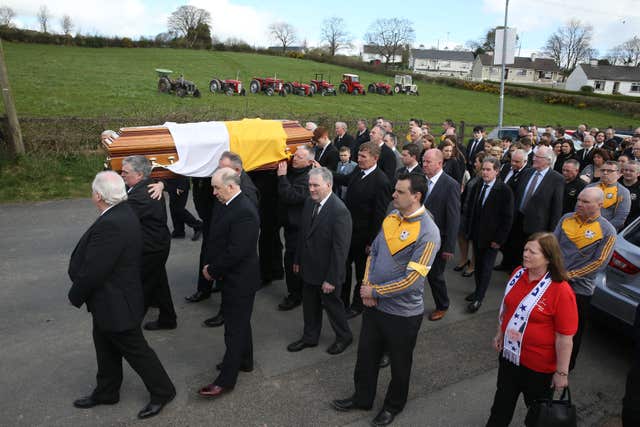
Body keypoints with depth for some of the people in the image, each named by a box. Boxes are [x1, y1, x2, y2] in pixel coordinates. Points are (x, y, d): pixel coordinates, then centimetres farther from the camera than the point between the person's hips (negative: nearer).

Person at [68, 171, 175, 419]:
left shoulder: (111, 225, -32)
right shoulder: (123, 212, 0)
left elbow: (92, 272, -27)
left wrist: (75, 296, -10)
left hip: (116, 304, -10)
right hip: (112, 300, 10)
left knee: (135, 350, 8)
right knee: (106, 349, 25)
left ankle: (162, 391, 27)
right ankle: (106, 392, 45)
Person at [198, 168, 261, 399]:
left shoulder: (244, 212, -26)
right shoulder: (230, 204, 5)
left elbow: (235, 252, -28)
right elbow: (218, 239, 13)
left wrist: (213, 271, -15)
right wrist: (210, 264, 2)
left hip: (239, 279, -10)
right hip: (233, 276, 10)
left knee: (235, 327, 2)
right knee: (239, 322, 23)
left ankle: (226, 379, 15)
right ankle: (244, 361, 41)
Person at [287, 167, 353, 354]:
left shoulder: (340, 211, -25)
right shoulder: (309, 202, -1)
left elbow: (340, 249, -23)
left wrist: (332, 279, -20)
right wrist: (298, 260, 12)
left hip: (327, 272, -7)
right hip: (309, 268, 7)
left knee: (332, 304, 14)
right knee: (309, 305, 21)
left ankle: (344, 337, 39)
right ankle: (310, 337, 43)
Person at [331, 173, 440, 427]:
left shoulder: (427, 232, -23)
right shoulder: (391, 217, -2)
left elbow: (411, 280, -25)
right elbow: (374, 252, 6)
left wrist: (375, 292, -16)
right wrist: (367, 288, -7)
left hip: (403, 312, -6)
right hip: (374, 304, 6)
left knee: (399, 362, 19)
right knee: (366, 355, 21)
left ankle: (394, 405, 44)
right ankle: (362, 398, 45)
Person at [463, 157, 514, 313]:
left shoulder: (504, 190, -14)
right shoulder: (477, 186, 1)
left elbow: (507, 218, -13)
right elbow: (469, 209, 10)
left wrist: (499, 239, -14)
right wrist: (469, 230, 6)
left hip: (491, 238, -5)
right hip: (476, 235, 5)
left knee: (486, 268, 5)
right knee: (478, 265, 17)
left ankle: (479, 298, 14)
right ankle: (478, 290, 33)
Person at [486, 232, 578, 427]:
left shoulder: (561, 291, -25)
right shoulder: (518, 274, -6)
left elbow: (564, 338, -20)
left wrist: (562, 372, -15)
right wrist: (500, 334, 15)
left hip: (539, 366, -5)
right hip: (509, 354, 5)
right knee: (503, 402, 24)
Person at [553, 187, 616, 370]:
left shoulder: (607, 231, -10)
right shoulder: (566, 219, 2)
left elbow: (599, 262, -13)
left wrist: (569, 275, -15)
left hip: (579, 288, -3)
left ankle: (565, 366, 33)